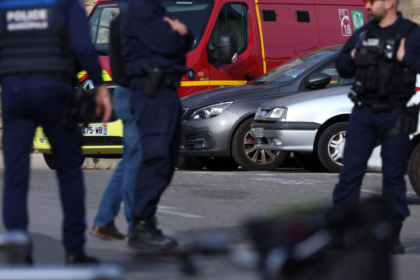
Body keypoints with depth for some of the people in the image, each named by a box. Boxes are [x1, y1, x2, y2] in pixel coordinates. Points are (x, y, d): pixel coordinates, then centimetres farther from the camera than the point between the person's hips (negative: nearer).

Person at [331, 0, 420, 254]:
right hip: (363, 113, 4)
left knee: (394, 176, 2)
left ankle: (393, 236, 9)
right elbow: (342, 67, 19)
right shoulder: (363, 34, 11)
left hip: (394, 116, -4)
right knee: (350, 171, -1)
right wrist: (352, 58, 0)